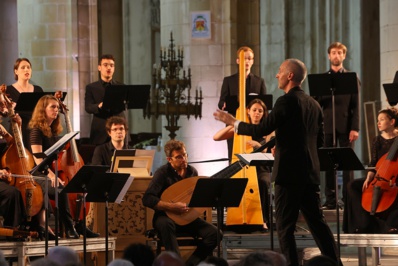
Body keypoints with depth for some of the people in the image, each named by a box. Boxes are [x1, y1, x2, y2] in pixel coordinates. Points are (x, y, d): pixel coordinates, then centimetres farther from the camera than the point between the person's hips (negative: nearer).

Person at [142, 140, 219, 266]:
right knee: (166, 224, -41)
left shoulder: (192, 171, 5)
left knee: (214, 233, -19)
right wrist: (172, 206, -27)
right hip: (167, 216, -5)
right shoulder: (163, 173, -12)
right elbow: (147, 199, -20)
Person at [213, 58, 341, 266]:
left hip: (290, 172, -8)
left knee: (285, 226, -2)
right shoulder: (313, 104, 13)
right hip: (310, 173, 8)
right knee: (317, 222, 12)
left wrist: (232, 122, -3)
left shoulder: (287, 101, -12)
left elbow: (262, 130, -14)